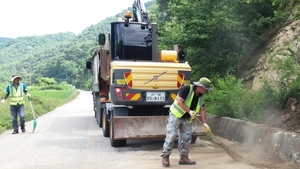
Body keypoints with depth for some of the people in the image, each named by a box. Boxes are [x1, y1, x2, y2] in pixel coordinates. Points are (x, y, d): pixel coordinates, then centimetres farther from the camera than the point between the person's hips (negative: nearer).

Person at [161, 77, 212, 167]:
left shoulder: (201, 96, 2)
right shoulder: (187, 89, -21)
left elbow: (202, 110, 3)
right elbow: (179, 102, -27)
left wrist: (205, 123, -4)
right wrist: (189, 111, -33)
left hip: (187, 119, 7)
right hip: (176, 115, -7)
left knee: (186, 138, 6)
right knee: (171, 135, -10)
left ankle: (183, 157, 15)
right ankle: (165, 156, -1)